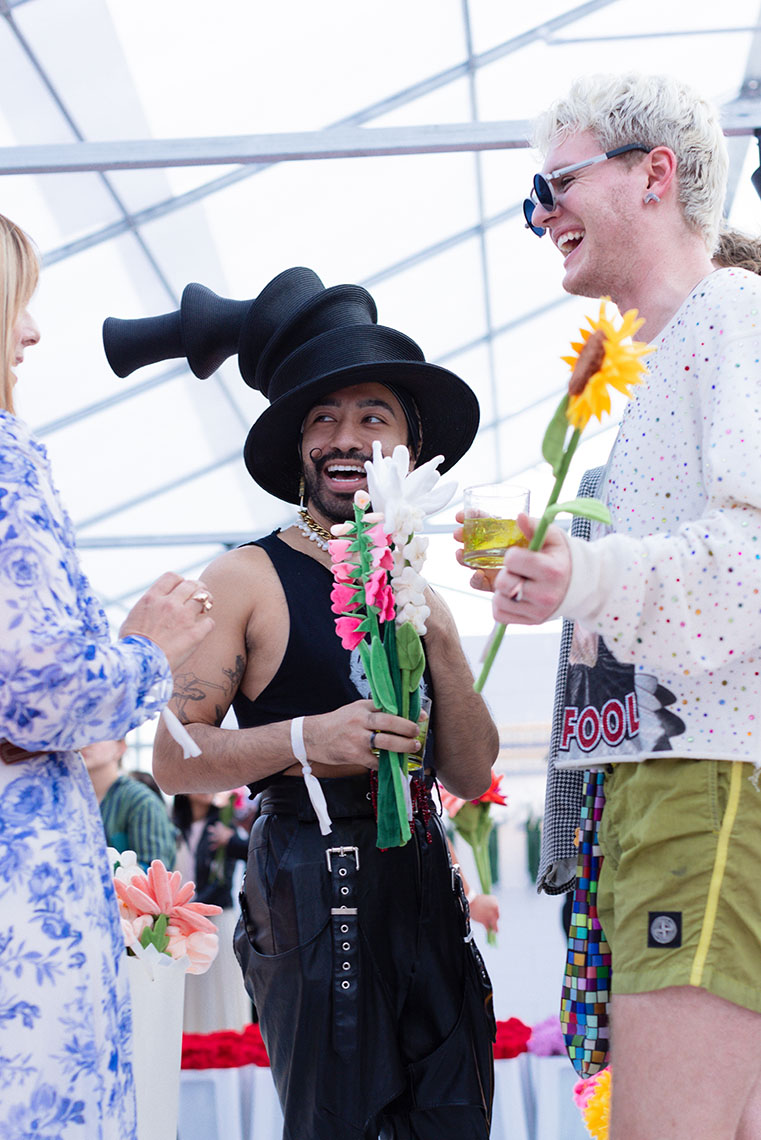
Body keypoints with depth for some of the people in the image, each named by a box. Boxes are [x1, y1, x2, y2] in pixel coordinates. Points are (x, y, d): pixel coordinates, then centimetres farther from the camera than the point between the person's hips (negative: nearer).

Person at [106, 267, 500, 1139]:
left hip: (423, 879, 6)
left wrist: (438, 642, -2)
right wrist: (305, 738, -20)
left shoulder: (420, 597, 16)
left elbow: (471, 777, 11)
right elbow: (173, 760, -6)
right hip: (311, 883, -6)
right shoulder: (248, 582, -2)